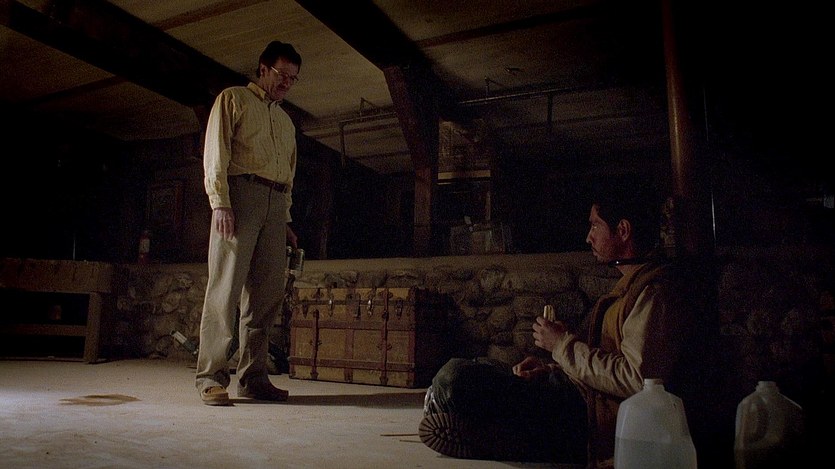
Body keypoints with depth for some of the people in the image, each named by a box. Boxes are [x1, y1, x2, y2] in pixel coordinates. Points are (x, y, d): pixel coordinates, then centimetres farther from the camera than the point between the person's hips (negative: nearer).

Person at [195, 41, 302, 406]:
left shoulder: (287, 122, 29)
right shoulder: (233, 99, 11)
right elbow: (215, 154, -1)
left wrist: (286, 220, 16)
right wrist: (220, 203, -13)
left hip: (275, 204, 6)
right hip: (240, 193, -6)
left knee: (267, 294, 0)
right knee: (226, 287, -10)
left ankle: (253, 378, 6)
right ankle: (211, 378, -5)